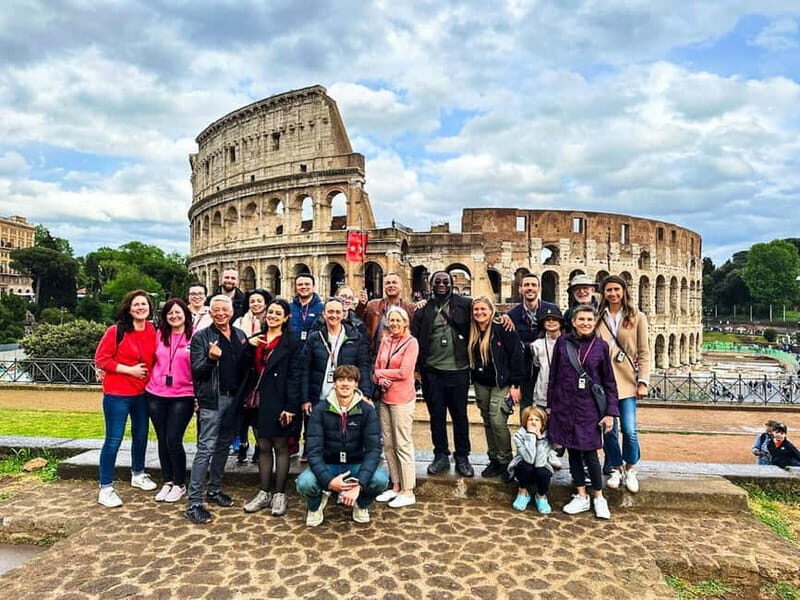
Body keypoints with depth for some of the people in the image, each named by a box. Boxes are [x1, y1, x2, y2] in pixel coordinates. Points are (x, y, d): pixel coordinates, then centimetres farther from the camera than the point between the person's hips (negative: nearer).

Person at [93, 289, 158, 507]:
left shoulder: (153, 332, 2)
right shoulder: (116, 331, -12)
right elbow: (101, 359, -12)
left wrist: (149, 374, 0)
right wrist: (129, 370, -16)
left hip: (142, 393, 6)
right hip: (117, 394, -5)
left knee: (141, 435, 17)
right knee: (114, 439, -1)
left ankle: (138, 475, 38)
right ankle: (106, 488, 12)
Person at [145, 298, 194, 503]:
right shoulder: (159, 335, 6)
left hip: (182, 396, -4)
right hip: (156, 395, 4)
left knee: (173, 440, -4)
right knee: (162, 440, 11)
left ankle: (180, 484, 15)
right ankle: (167, 481, 27)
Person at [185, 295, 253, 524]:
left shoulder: (240, 336, 10)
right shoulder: (201, 337, -4)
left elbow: (246, 366, 12)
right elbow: (196, 370, -11)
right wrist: (211, 358, -29)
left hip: (233, 398, 5)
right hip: (212, 399, -5)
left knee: (224, 446, 15)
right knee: (205, 449, -6)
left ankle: (214, 490, 30)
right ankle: (194, 503, 0)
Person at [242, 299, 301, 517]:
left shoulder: (291, 343, -3)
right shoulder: (256, 340, 11)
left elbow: (294, 376, -7)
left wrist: (291, 406, -14)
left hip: (279, 401, -4)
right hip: (259, 400, 4)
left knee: (280, 446, 4)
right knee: (264, 446, 11)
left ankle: (279, 494, 14)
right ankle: (264, 493, 21)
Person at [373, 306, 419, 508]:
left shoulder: (411, 342, -7)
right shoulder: (385, 341, 11)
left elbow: (404, 372, -14)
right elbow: (376, 368, 11)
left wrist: (380, 373, -4)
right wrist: (380, 380, -10)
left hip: (402, 399, -6)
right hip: (384, 397, 6)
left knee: (403, 444, -1)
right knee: (388, 444, 11)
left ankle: (408, 492, 9)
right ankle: (395, 486, 24)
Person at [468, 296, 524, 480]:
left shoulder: (502, 329, -13)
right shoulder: (472, 332, 5)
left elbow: (516, 356, -14)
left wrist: (515, 384, -15)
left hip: (501, 383, -6)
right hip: (481, 384, 6)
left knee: (498, 421, -11)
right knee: (488, 422, 11)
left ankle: (506, 461, 6)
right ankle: (494, 460, 22)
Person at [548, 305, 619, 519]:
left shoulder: (600, 346, -2)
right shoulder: (562, 343, 0)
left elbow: (609, 381, 2)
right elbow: (554, 376, 6)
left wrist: (610, 412, -2)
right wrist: (550, 405, 7)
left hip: (589, 407, -2)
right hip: (565, 406, 2)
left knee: (590, 454, 1)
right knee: (573, 452, 9)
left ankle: (599, 498, 21)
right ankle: (581, 497, 24)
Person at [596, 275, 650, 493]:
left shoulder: (637, 318, 4)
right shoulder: (599, 318, 8)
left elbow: (644, 353, 3)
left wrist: (643, 381, -5)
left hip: (627, 381, -1)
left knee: (630, 430, -5)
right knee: (609, 429, 5)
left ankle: (630, 470, 19)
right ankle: (616, 469, 24)